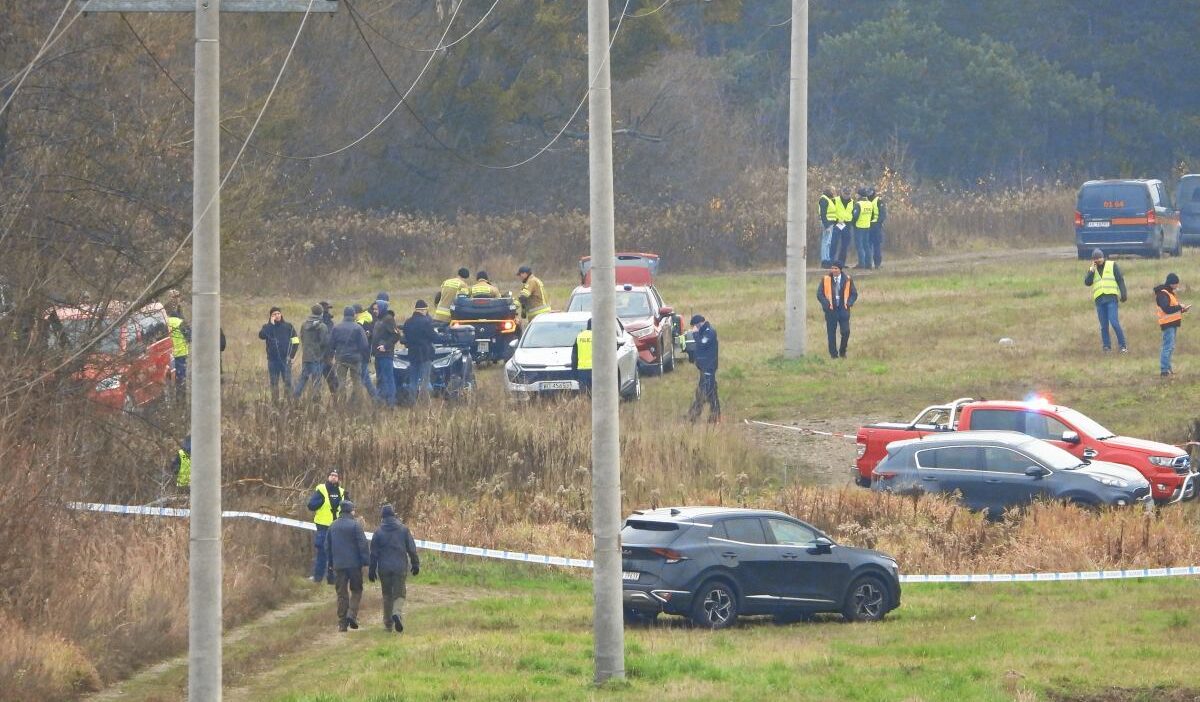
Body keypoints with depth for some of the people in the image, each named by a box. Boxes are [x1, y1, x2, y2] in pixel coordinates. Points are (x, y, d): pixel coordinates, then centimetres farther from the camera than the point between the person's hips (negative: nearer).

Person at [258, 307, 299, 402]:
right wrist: (270, 324, -15)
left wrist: (291, 355, -2)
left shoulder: (288, 326, 5)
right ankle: (274, 401, 11)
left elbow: (295, 342, 7)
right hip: (273, 359, 1)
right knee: (274, 383, 5)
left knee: (287, 381, -5)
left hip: (285, 359, -1)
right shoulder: (267, 327, 4)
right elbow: (261, 335, -17)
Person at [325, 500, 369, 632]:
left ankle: (342, 623, 4)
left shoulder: (333, 526, 9)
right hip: (354, 564, -4)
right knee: (356, 590, 10)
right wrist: (366, 561, -6)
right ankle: (352, 615, -10)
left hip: (338, 565, 4)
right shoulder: (355, 525, -8)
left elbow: (327, 546, 15)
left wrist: (330, 564, 23)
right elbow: (363, 545, -11)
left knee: (341, 593, 7)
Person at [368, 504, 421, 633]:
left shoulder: (379, 532, -1)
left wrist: (372, 570, 8)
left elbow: (373, 553, 2)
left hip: (384, 568, 1)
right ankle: (397, 613, -27)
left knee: (387, 595, 11)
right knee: (399, 593, 3)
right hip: (400, 567, -1)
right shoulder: (403, 529, 0)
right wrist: (415, 564, 14)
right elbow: (412, 549, 3)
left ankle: (388, 624, 14)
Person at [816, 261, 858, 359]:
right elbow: (819, 294, 2)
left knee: (846, 331, -8)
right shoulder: (825, 279, 1)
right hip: (831, 310, 0)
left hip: (843, 309, 0)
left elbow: (854, 294, 10)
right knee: (831, 332, 0)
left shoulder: (847, 280, 4)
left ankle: (842, 352, 11)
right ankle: (833, 354, 8)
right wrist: (827, 304, -11)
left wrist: (848, 303, -6)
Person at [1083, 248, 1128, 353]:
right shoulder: (1091, 270, 16)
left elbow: (1120, 280, 5)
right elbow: (1087, 282, 2)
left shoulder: (1112, 265, 7)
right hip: (1099, 300, 4)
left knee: (1114, 322, -14)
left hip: (1111, 298, -4)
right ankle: (1107, 347, 8)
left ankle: (1123, 345, -6)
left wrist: (1123, 294, -4)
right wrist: (1092, 270, -6)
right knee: (1103, 326, 3)